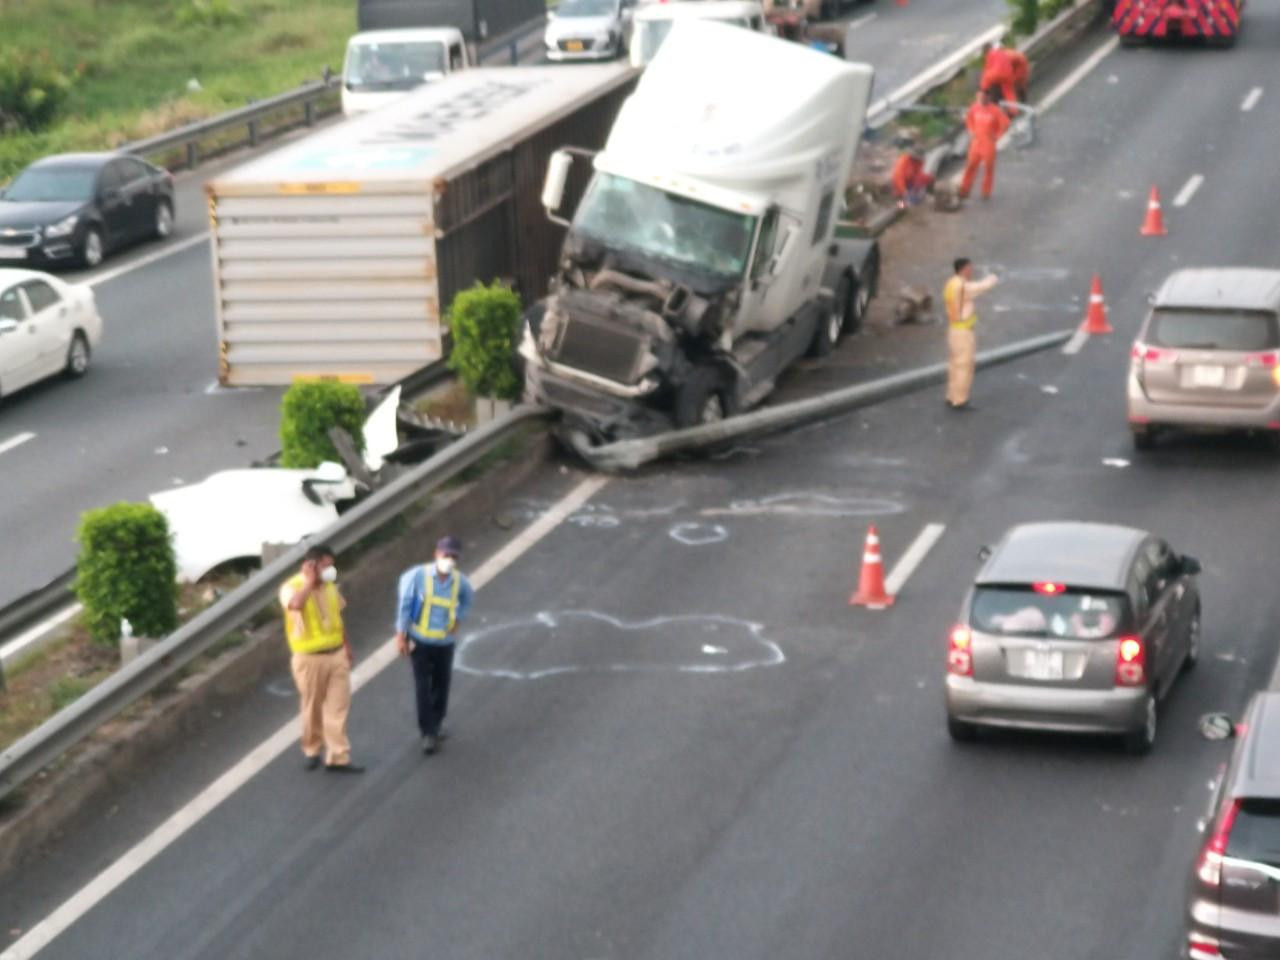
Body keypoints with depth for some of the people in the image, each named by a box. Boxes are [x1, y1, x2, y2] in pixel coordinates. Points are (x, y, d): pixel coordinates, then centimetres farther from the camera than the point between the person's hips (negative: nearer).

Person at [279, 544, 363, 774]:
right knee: (313, 708, 9)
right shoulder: (292, 587, -15)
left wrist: (346, 646, 19)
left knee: (338, 707, 2)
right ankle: (312, 751, 30)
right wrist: (309, 581, -26)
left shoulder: (329, 586, 5)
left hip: (336, 654, 5)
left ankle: (338, 758, 5)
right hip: (310, 659, -5)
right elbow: (296, 604, -40)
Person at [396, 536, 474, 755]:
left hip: (445, 643, 3)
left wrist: (458, 618, 2)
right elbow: (404, 605, -8)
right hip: (419, 641, -3)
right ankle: (428, 733, 2)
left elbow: (465, 602, 17)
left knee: (441, 686, 12)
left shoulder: (460, 582, -8)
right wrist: (401, 635, -5)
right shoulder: (417, 576, -18)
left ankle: (437, 723, 35)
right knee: (423, 687, -4)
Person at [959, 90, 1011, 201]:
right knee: (971, 166, 3)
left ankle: (986, 193, 12)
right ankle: (964, 191, 8)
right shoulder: (975, 108, -1)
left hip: (989, 143, -4)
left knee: (988, 167, 4)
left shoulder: (995, 110, -15)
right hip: (976, 142, 4)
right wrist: (971, 131, 9)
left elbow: (1005, 124, -14)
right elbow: (968, 118, 18)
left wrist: (997, 136, -11)